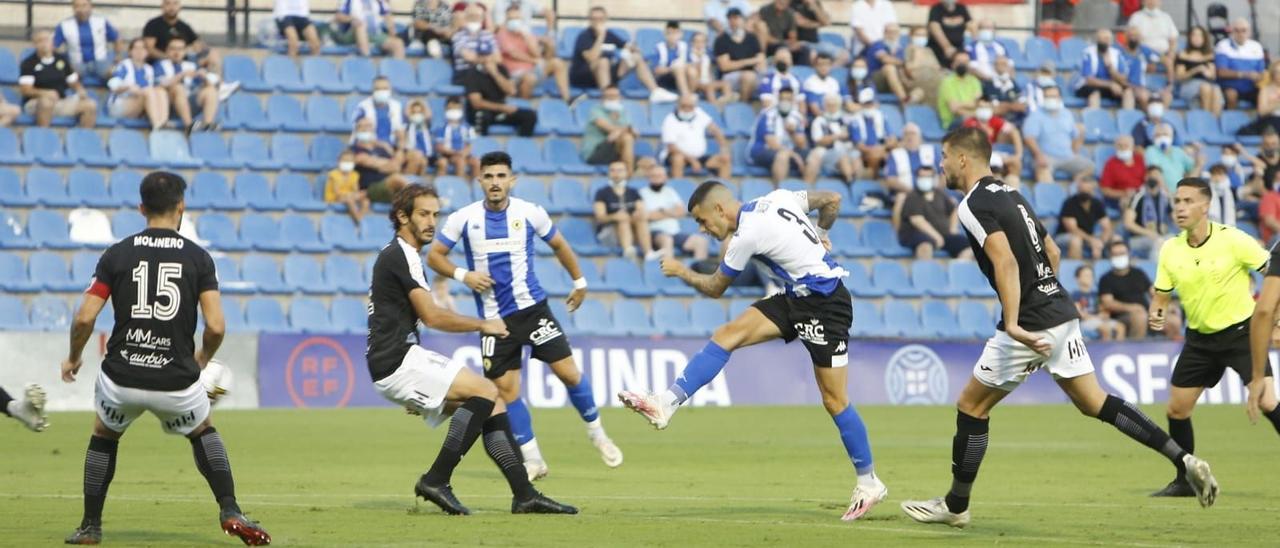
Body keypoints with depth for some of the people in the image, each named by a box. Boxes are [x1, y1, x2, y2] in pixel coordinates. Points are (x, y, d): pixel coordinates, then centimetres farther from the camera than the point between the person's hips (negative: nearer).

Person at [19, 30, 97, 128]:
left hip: (61, 102, 5)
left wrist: (80, 91, -5)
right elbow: (24, 89, -14)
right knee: (46, 102, -41)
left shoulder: (61, 59, 11)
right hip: (35, 103, -5)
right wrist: (45, 93, -28)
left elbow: (73, 82, 17)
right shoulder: (28, 63, -5)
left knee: (90, 105, -13)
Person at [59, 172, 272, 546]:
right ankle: (230, 512, 13)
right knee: (203, 432, 28)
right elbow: (216, 327, -7)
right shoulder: (198, 258, -1)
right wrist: (202, 360, 14)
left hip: (122, 378, 0)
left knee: (104, 436, 29)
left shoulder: (116, 255, 0)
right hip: (176, 381, 0)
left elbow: (84, 318, -5)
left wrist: (73, 358, 15)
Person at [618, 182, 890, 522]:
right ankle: (666, 405, -10)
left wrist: (682, 272, 14)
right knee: (727, 335, -3)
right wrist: (819, 237, 27)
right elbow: (832, 200, 14)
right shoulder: (776, 199, 4)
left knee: (834, 400, -4)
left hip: (824, 306, -9)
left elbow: (715, 289, -2)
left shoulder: (747, 235, -17)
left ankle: (869, 483, 6)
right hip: (798, 299, 9)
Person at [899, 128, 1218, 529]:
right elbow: (1052, 251, 24)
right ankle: (1184, 461, 1)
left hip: (1031, 327, -8)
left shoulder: (974, 205, -11)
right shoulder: (1011, 195, 17)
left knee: (971, 407, 6)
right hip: (1062, 313, 8)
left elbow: (1006, 262, -25)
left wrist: (1013, 325, -32)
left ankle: (955, 506, 14)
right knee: (1095, 404, 11)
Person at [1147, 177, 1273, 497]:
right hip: (1200, 337, 5)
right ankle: (1185, 480, 22)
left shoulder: (1232, 240, -16)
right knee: (1176, 409, 4)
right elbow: (1162, 294, 8)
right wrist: (1155, 314, -14)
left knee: (1267, 401, -21)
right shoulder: (1170, 250, -2)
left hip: (1241, 330, -5)